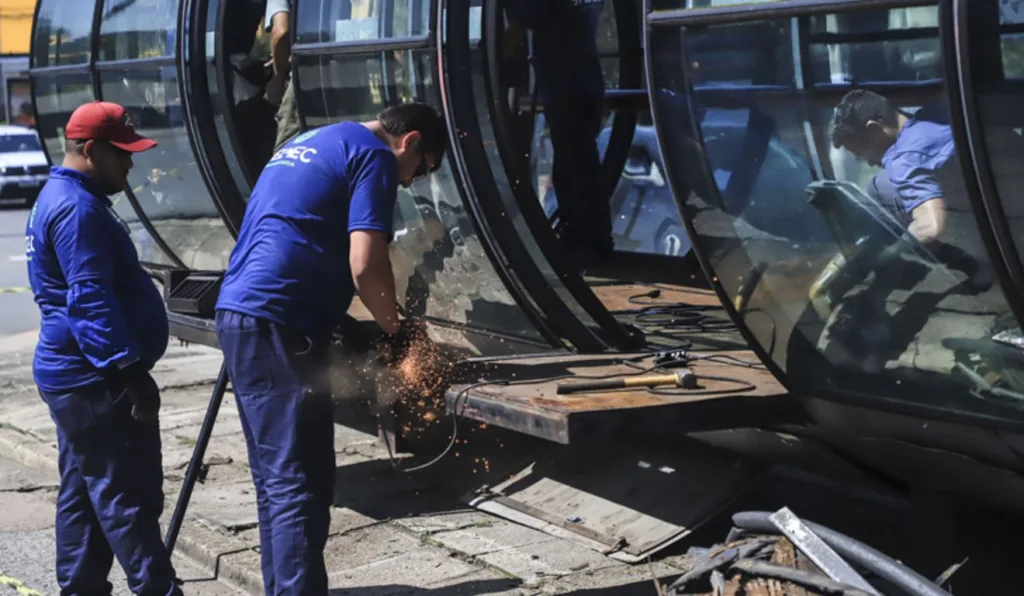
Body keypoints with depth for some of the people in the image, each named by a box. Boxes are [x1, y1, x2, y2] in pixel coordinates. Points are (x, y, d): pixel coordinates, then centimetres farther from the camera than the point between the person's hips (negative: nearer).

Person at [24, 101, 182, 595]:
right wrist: (131, 369, -27)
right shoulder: (77, 208, -16)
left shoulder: (62, 199, 18)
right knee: (129, 497, -9)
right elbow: (91, 299, -24)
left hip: (75, 376, 11)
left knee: (84, 493, 14)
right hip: (96, 380, -11)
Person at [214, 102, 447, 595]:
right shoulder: (373, 155, -3)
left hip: (240, 317, 9)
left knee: (277, 480, 14)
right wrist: (393, 326, 4)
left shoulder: (308, 145, 25)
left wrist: (350, 327, 22)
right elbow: (365, 267, -14)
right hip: (278, 326, -9)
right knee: (300, 487, -8)